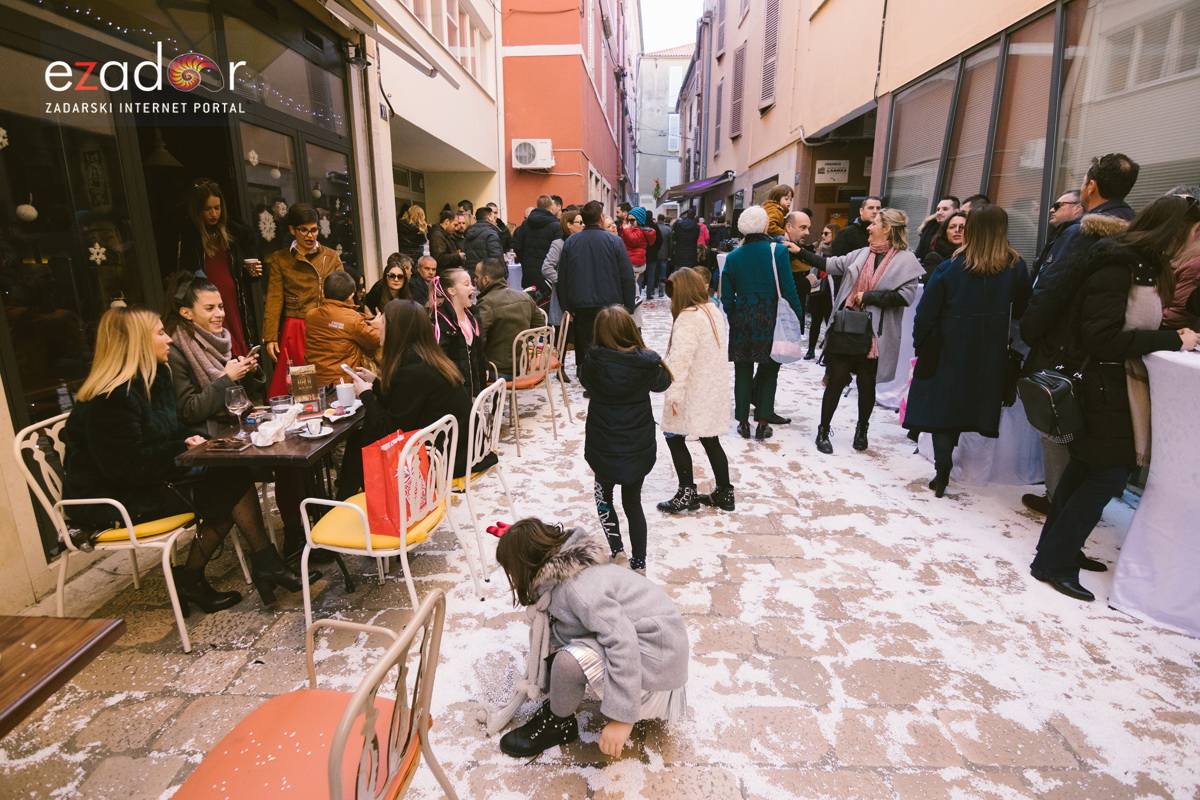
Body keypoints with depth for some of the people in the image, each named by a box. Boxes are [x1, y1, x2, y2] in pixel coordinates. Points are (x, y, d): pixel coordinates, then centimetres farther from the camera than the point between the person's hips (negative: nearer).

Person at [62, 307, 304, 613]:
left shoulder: (156, 376, 6)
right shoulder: (110, 399, -23)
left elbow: (172, 427, 19)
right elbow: (125, 467, -25)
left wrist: (188, 440, -3)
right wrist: (183, 449, -17)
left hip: (149, 479, 9)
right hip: (109, 500, -9)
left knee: (235, 476, -11)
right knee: (227, 488, -17)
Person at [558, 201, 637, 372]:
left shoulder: (570, 242, 5)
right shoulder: (614, 241, -3)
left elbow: (562, 278, 6)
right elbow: (627, 277, -4)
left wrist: (567, 307, 10)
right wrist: (629, 307, 2)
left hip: (581, 306, 2)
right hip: (610, 305, -2)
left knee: (584, 345, 8)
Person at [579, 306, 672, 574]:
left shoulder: (593, 363, -15)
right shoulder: (646, 363, -14)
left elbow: (584, 379, 8)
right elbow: (664, 382, 8)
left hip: (604, 449, -1)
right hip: (639, 449, 1)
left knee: (604, 496, 23)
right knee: (633, 502, 17)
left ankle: (617, 552, 18)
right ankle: (639, 563, 24)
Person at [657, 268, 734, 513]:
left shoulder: (688, 318, -18)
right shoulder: (714, 311, 9)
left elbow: (681, 359, -26)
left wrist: (674, 393, -27)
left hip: (692, 392, -9)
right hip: (714, 389, 9)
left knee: (674, 437, 4)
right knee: (710, 440, 15)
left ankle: (687, 494, 9)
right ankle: (724, 493, 24)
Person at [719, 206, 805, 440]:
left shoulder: (733, 257, 3)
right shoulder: (778, 251, -7)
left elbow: (726, 297, 5)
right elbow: (789, 291, -9)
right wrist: (797, 316, 1)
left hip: (742, 318, 2)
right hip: (770, 319, -2)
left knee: (743, 370, 11)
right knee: (769, 370, 11)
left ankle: (743, 421, 16)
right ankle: (763, 422, 11)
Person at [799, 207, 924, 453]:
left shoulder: (906, 260, -6)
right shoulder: (862, 254, 7)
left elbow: (906, 295, -16)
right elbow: (830, 265, 10)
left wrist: (868, 296, -15)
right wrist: (800, 252, 7)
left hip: (874, 334, -2)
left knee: (866, 383, 11)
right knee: (836, 379, 2)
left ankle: (861, 430, 32)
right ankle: (823, 431, 14)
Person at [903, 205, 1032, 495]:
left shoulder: (949, 268, -7)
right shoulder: (1016, 268, -1)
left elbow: (926, 313, -6)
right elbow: (1021, 310, 8)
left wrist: (922, 345, 2)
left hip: (949, 352, -2)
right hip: (991, 357, 2)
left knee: (942, 405, 7)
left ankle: (943, 471, 3)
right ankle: (944, 469, 15)